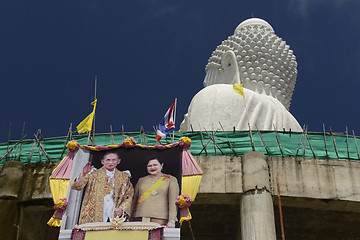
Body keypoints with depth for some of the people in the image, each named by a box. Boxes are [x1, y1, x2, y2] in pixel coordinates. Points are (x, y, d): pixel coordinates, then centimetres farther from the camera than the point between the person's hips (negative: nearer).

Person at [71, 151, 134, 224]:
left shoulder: (124, 177, 14)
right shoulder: (94, 174, 9)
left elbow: (129, 196, 14)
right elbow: (76, 186, 2)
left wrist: (122, 209, -2)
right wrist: (83, 174, -16)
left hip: (114, 215, 1)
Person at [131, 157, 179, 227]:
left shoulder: (171, 180, 8)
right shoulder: (141, 180, 18)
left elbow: (173, 202, 0)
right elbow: (134, 201, 21)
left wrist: (172, 221, -10)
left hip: (160, 219, -3)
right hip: (140, 218, 3)